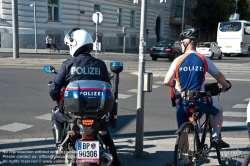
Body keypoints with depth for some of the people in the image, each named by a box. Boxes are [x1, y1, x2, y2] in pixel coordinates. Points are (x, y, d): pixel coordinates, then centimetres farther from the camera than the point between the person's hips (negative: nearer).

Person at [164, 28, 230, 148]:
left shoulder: (178, 60, -2)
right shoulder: (204, 60, 0)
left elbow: (167, 82, -3)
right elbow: (219, 76, 11)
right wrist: (226, 86, 32)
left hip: (182, 102, 1)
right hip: (200, 101, -1)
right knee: (218, 110, 28)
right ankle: (215, 137, 16)